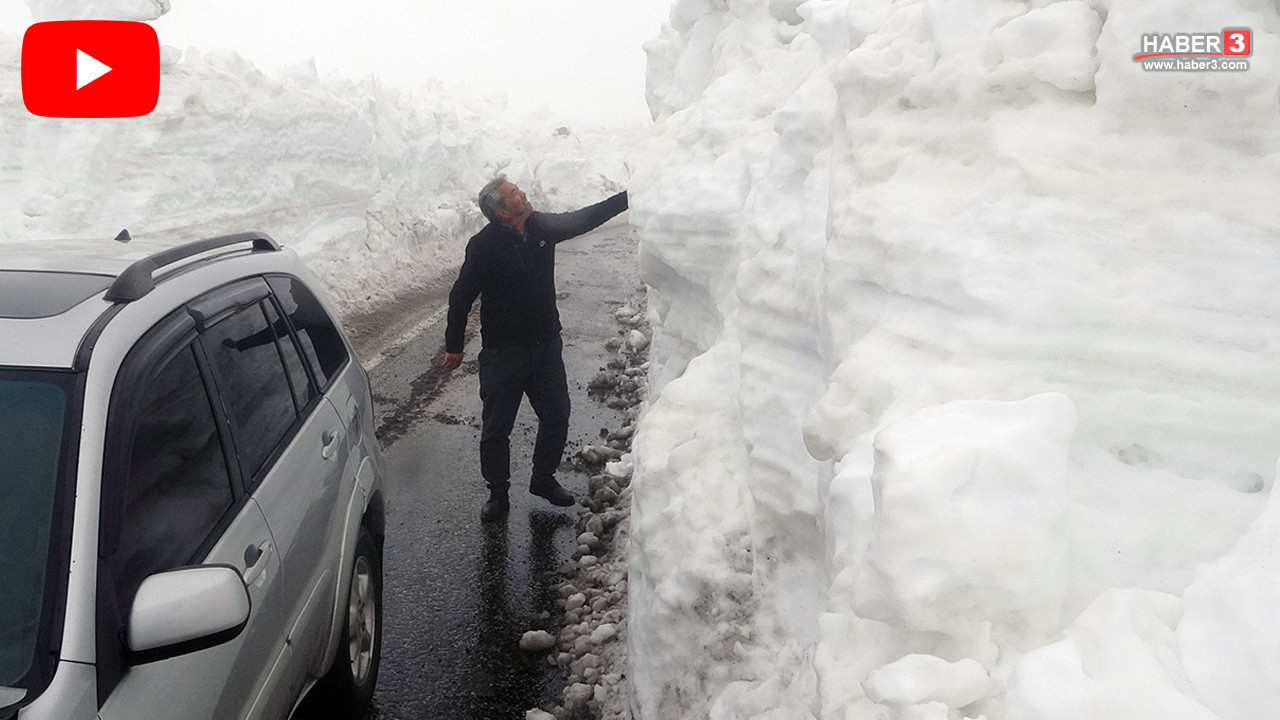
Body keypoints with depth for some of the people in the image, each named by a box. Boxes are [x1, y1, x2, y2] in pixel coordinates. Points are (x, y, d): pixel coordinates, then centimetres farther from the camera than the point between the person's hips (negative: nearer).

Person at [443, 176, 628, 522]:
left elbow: (585, 218, 12)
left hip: (546, 345, 5)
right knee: (496, 428, 4)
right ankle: (498, 493, 23)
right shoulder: (483, 246, -17)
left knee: (557, 417, 13)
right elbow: (461, 297, -10)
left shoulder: (542, 226, -1)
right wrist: (454, 347, -4)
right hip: (502, 352, -5)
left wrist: (628, 197, 11)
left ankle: (543, 479, 34)